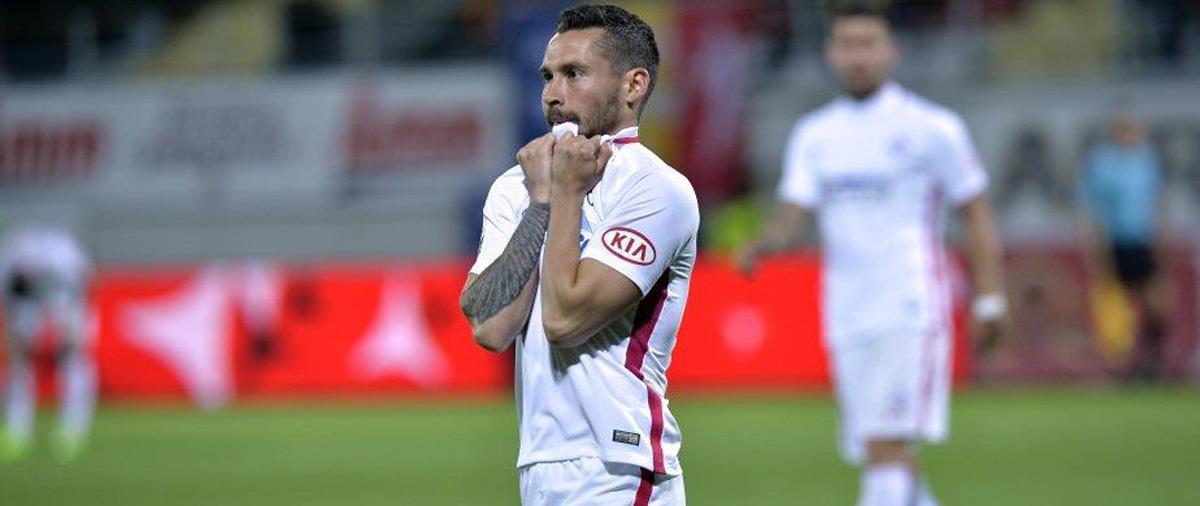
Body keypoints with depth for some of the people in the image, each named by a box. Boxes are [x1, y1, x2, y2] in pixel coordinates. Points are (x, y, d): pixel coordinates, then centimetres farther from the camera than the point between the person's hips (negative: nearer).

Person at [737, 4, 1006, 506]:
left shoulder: (931, 127, -1)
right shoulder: (813, 135, 12)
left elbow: (976, 214, 2)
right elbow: (793, 215, 4)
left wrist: (989, 299, -2)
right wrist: (762, 244, -18)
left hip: (912, 312, -5)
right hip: (846, 321, 5)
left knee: (889, 446, -18)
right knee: (883, 458, 8)